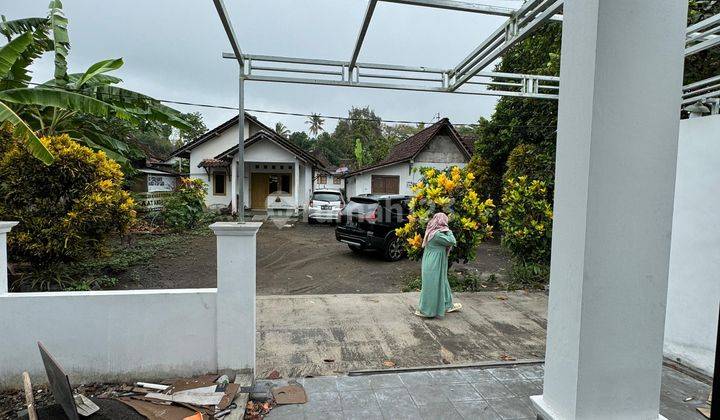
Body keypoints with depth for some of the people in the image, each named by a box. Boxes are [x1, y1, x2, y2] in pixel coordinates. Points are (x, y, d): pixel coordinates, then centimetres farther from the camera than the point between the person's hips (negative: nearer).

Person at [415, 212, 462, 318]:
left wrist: (446, 231, 2)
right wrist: (448, 231, -7)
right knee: (432, 286, 1)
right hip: (434, 265, -10)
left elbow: (445, 242, 14)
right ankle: (425, 310, 12)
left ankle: (448, 305, 35)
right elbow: (452, 241, -19)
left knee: (441, 283, 20)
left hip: (432, 264, 10)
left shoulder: (432, 232, 7)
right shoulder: (437, 234, -23)